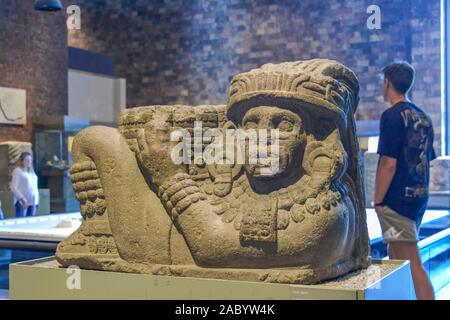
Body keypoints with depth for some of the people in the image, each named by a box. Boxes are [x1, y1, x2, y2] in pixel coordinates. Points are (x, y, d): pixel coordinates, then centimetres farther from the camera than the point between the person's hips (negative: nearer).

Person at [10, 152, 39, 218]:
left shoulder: (31, 171, 18)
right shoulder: (17, 171, -3)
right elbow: (13, 187, -10)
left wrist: (37, 197, 11)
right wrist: (22, 199, -18)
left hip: (33, 202, 7)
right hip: (22, 202, -7)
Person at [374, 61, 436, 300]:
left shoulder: (393, 116, -13)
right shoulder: (423, 117, 12)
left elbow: (389, 163, -18)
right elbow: (427, 161, 17)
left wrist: (378, 201, -12)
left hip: (398, 200, -9)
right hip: (419, 198, 9)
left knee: (412, 263, -6)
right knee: (395, 255, 19)